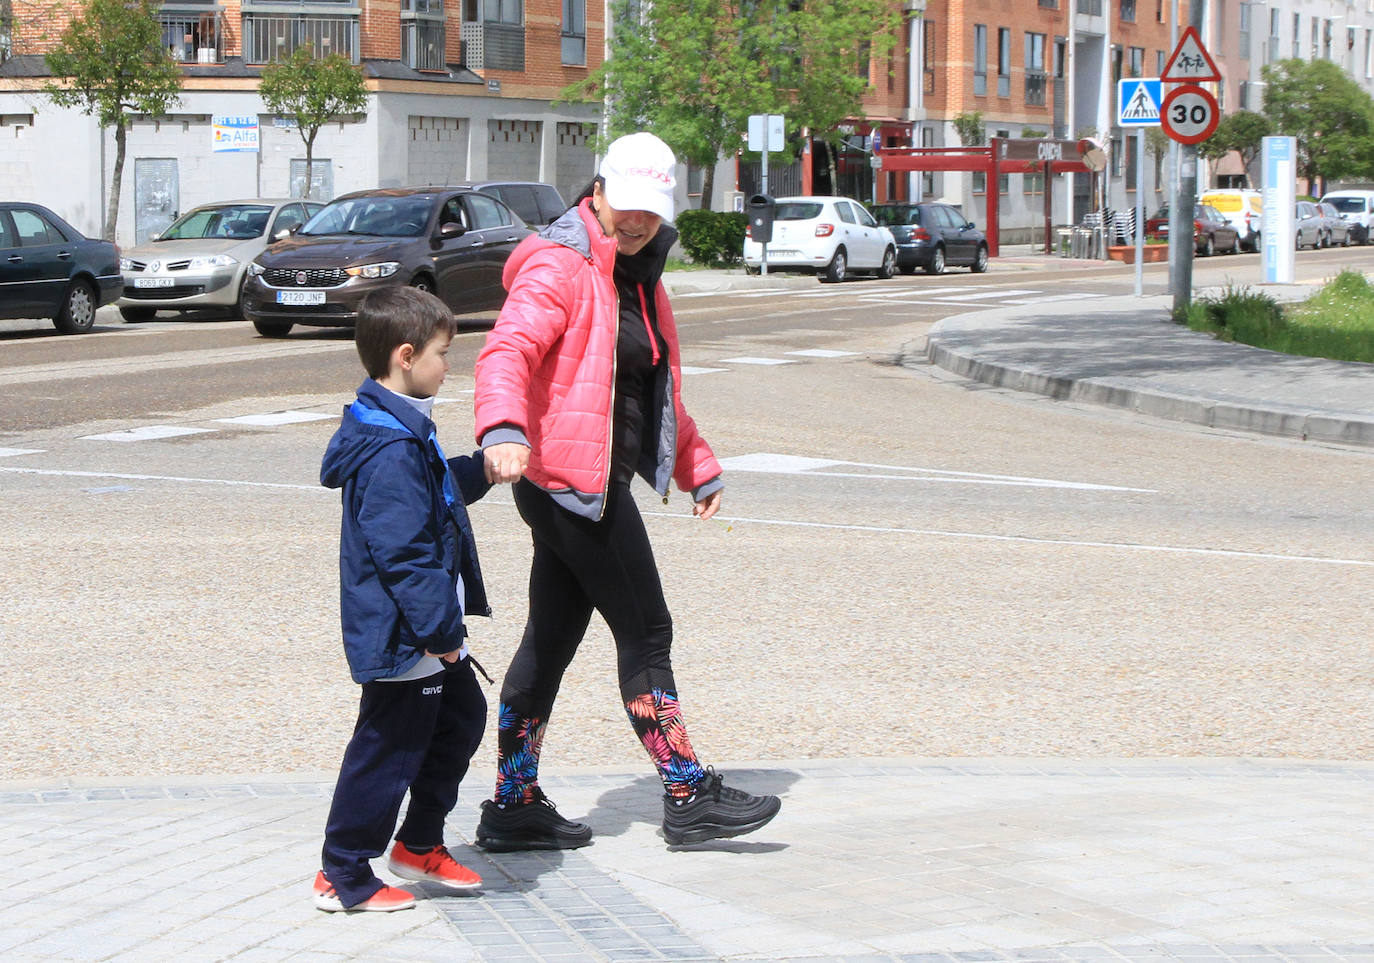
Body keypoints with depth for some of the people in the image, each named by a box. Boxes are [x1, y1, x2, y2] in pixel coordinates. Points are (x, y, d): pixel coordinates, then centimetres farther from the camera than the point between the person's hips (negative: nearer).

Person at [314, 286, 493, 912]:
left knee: (462, 716, 21)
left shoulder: (402, 430, 9)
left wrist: (480, 471, 17)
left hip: (426, 635, 11)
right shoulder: (391, 450, -25)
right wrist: (440, 631, -23)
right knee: (390, 749, -1)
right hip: (402, 639, -11)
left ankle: (419, 846, 33)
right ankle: (343, 877, 11)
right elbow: (403, 554, -26)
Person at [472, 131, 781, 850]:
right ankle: (689, 798, 1)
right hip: (570, 479, -10)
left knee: (553, 638, 11)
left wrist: (698, 466, 35)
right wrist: (502, 428, -45)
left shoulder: (637, 277, 19)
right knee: (645, 633, -5)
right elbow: (508, 350, -28)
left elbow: (659, 390, 32)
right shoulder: (559, 267, -12)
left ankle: (514, 806, 16)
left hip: (599, 484, 10)